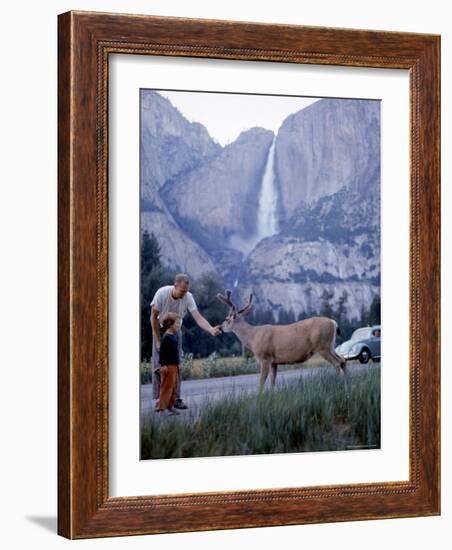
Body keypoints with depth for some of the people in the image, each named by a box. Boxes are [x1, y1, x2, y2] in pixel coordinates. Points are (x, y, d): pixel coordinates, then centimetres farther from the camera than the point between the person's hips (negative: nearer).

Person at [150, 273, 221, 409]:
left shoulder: (188, 298, -22)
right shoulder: (162, 293, -28)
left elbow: (198, 318, -30)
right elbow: (154, 317, -18)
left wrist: (211, 329, -49)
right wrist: (158, 341, -15)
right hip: (160, 330, -2)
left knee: (176, 366, -1)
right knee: (159, 365, -6)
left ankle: (176, 398, 5)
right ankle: (159, 399, 0)